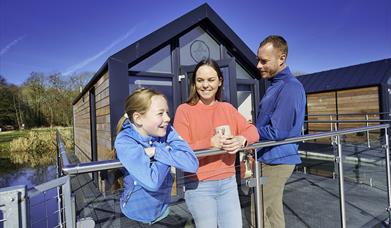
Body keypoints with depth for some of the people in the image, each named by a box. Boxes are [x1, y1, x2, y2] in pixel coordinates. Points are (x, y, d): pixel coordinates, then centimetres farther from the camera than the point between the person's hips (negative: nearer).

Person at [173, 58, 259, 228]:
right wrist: (210, 143, -26)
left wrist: (241, 140, -18)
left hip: (228, 182, 4)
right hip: (199, 185, -4)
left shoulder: (228, 108, 8)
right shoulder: (184, 110, -7)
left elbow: (252, 131, 4)